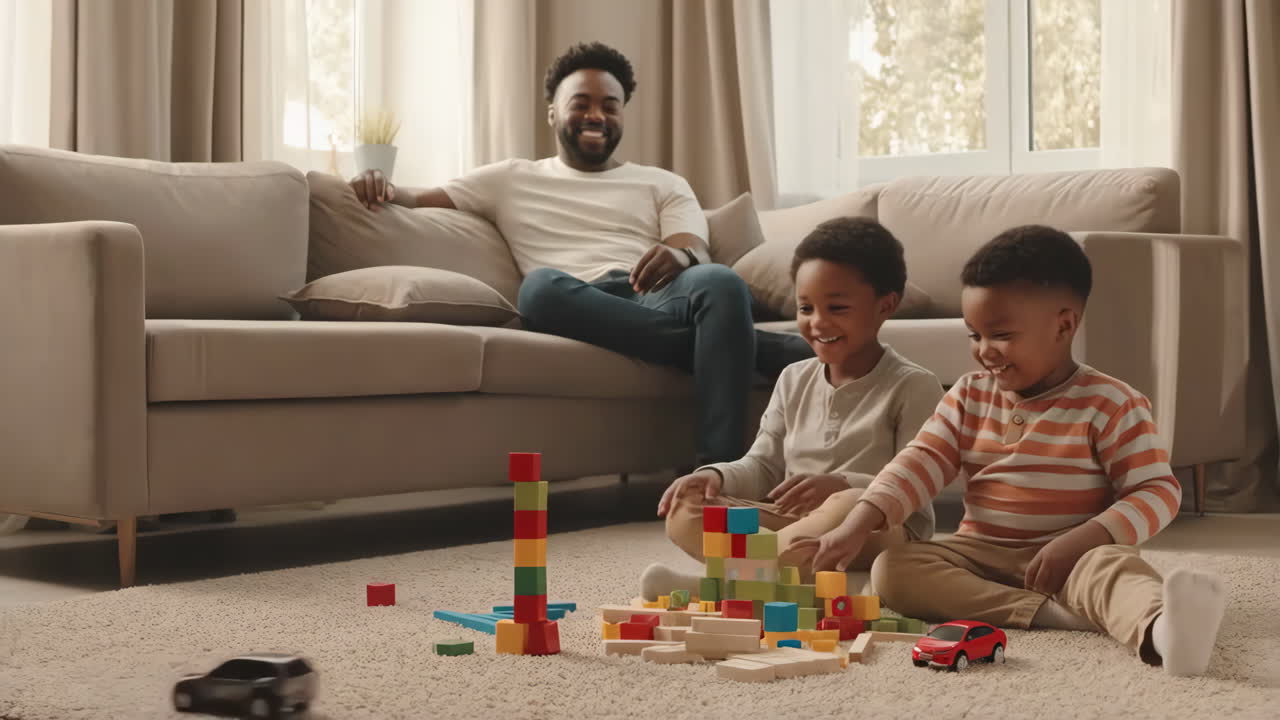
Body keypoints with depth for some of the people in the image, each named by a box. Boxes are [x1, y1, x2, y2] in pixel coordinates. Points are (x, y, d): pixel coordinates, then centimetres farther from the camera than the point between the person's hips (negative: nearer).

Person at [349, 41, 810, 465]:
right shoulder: (511, 180, 26)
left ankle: (717, 467, -42)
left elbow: (699, 254, 7)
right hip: (582, 314, 0)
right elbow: (421, 202, 20)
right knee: (541, 285, -37)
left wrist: (681, 256, -19)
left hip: (658, 300, 0)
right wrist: (386, 191, -5)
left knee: (720, 283, -34)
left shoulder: (663, 184, 25)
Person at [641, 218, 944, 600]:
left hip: (884, 530, -5)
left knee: (850, 507, -41)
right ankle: (795, 573, -38)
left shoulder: (914, 386, -4)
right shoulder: (794, 381, 14)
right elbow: (764, 465, 15)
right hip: (791, 522, 5)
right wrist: (717, 476, -8)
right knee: (684, 512, -15)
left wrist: (841, 485, -29)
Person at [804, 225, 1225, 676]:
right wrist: (860, 523, -17)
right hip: (982, 553, 5)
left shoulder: (1109, 405, -6)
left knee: (1110, 566, -38)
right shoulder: (969, 398, 8)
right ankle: (1049, 614, -38)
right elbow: (920, 464, 1)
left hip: (1069, 557, -4)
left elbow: (1158, 492, -8)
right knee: (892, 569, -22)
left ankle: (1161, 629, -73)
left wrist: (1082, 540, -24)